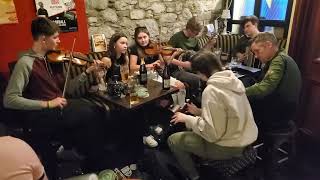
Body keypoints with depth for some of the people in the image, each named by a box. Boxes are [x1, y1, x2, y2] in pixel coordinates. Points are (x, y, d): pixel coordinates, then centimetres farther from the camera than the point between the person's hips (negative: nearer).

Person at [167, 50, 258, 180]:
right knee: (191, 130, 25)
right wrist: (200, 112, 11)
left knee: (173, 140, 4)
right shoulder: (233, 80, 0)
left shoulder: (211, 91, -25)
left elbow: (212, 133, -25)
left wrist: (187, 119, -12)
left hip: (230, 146, -8)